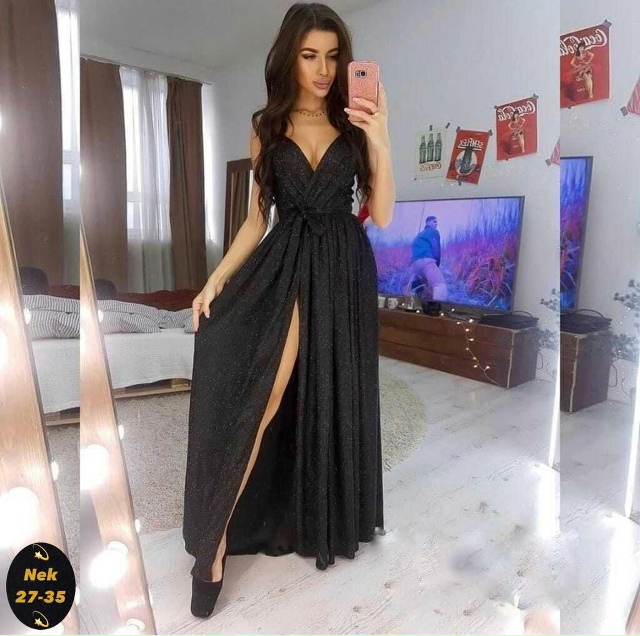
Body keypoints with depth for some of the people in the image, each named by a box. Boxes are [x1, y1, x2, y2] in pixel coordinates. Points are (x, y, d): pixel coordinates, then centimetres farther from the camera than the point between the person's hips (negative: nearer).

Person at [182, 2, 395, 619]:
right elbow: (257, 218, 6)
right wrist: (215, 281, -2)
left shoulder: (354, 122, 6)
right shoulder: (266, 126, 7)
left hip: (344, 270, 1)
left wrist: (379, 140, -14)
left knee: (332, 397, 7)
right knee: (263, 395, -14)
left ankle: (327, 518, 31)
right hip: (284, 266, -1)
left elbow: (382, 214, -1)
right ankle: (216, 541, 1)